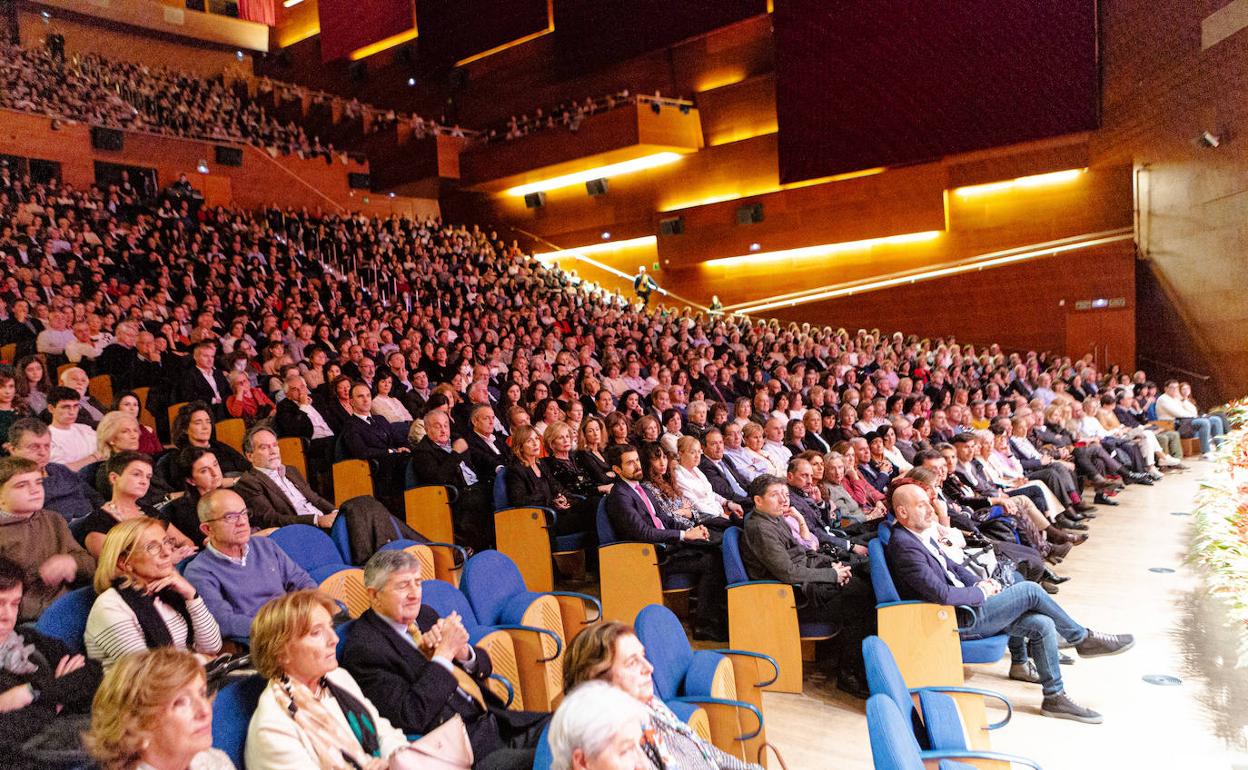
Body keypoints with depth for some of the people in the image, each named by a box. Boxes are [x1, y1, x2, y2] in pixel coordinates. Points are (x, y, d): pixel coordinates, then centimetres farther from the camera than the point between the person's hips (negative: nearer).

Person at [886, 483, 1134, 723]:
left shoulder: (920, 536, 10)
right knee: (1030, 590, -11)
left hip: (967, 604, 9)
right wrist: (980, 592, -11)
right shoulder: (904, 547, -23)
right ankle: (1083, 639, 12)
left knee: (1042, 624, -1)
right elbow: (942, 595, -28)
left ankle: (1055, 697, 11)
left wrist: (979, 582, 5)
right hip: (958, 621, -9)